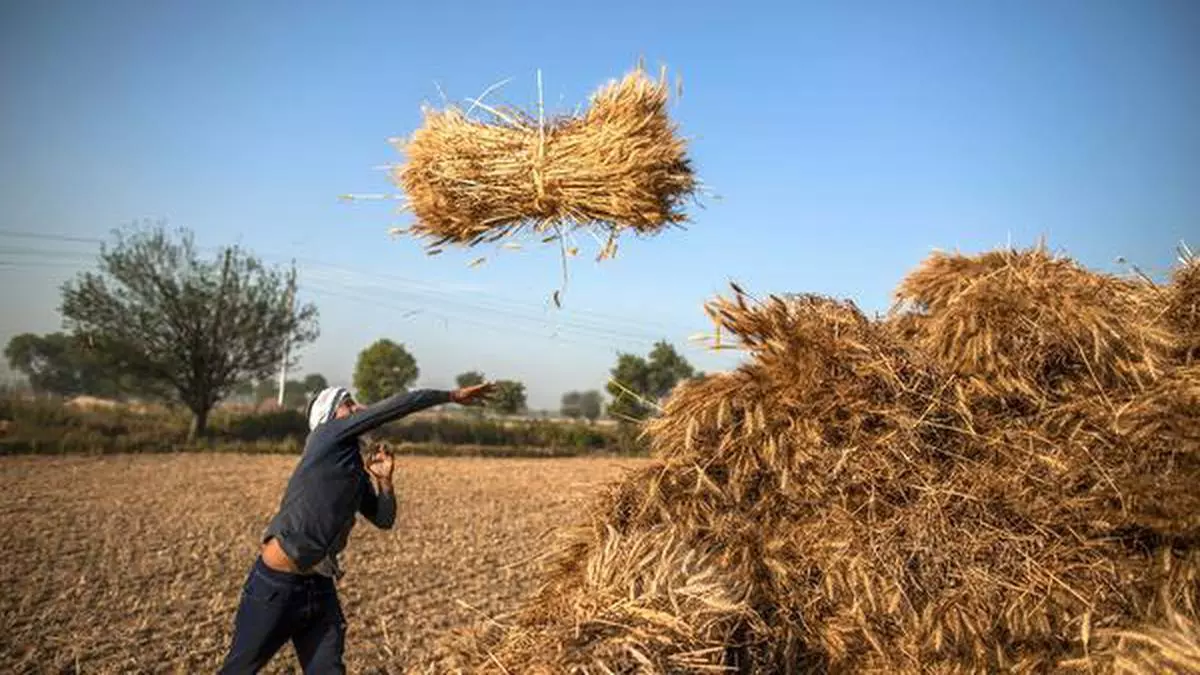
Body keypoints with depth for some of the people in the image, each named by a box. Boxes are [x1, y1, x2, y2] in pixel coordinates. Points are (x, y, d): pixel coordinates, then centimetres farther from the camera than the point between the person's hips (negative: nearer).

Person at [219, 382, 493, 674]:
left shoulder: (356, 471, 12)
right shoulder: (327, 436, -10)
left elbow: (384, 519, 17)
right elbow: (401, 405, -14)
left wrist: (384, 479, 2)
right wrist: (453, 395, -6)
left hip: (320, 586, 8)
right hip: (276, 582, -8)